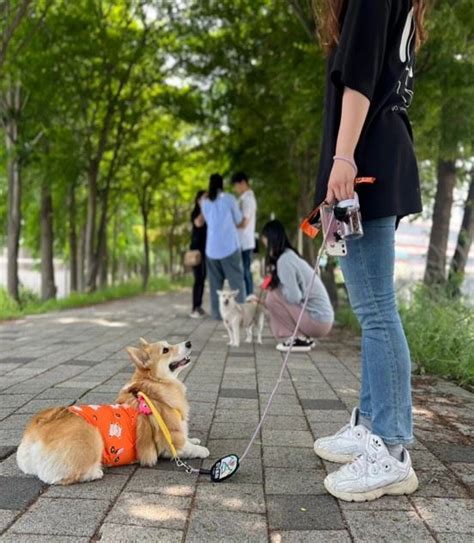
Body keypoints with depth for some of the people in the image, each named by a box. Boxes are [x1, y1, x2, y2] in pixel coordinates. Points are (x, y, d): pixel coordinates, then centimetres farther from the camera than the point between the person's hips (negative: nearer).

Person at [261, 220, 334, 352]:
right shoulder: (290, 255, 13)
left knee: (273, 298, -11)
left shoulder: (284, 260, -16)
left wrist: (278, 286, -4)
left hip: (318, 321, -9)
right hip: (324, 318, 9)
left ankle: (300, 339, -6)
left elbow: (294, 297, -23)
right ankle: (304, 337, 11)